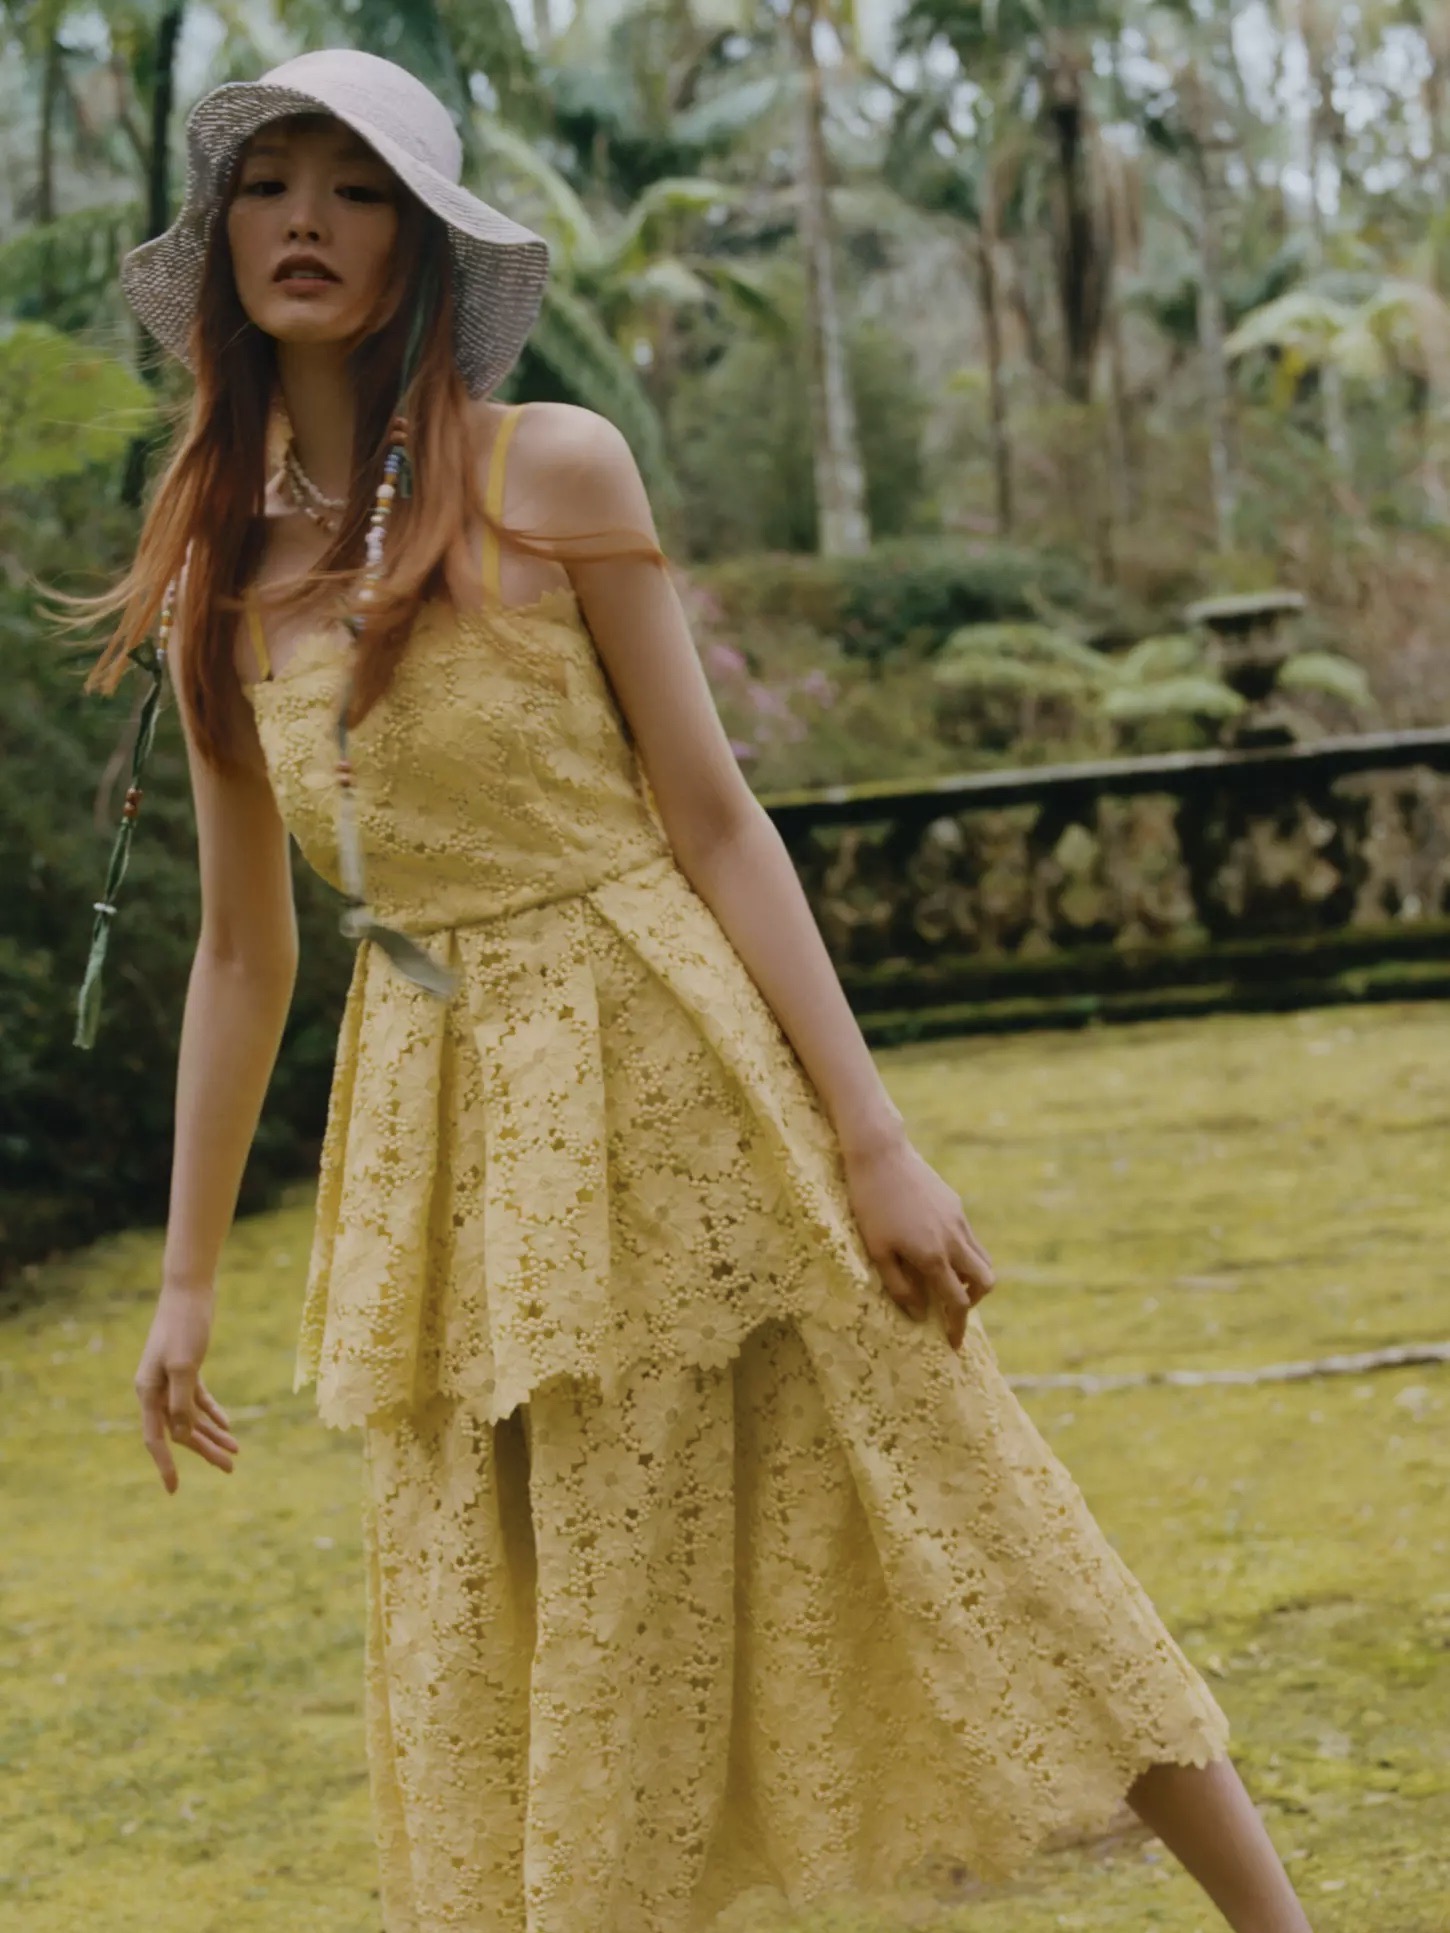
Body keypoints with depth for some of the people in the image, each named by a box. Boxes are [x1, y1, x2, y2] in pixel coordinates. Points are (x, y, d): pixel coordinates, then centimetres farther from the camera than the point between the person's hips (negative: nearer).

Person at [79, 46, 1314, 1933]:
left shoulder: (552, 471, -5)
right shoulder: (216, 574, 7)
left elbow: (714, 818, -6)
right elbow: (243, 948, 13)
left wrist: (872, 1137, -10)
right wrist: (188, 1275, 14)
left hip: (664, 1072, -4)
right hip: (443, 1134, 4)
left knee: (954, 1534, 2)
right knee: (491, 1672, 8)